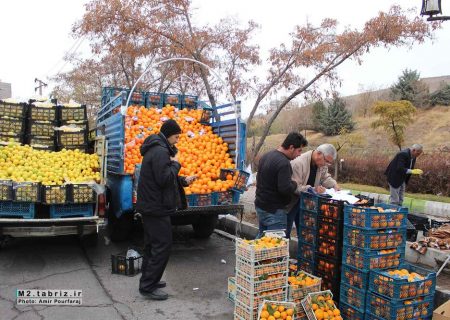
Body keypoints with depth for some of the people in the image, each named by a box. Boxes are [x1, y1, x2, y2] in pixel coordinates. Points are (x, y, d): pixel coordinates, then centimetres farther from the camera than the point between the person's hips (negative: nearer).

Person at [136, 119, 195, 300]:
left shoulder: (156, 149, 16)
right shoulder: (160, 152, -18)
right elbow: (163, 179, -26)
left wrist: (183, 181, 12)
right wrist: (176, 164, -11)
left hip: (150, 206, 11)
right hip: (157, 207, -11)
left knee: (152, 245, 18)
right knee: (162, 245, -5)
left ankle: (148, 281, 29)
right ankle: (148, 287, 2)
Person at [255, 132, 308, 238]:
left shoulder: (266, 156, 8)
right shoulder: (283, 163, -22)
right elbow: (286, 189, -28)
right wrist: (294, 184, -7)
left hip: (260, 206, 9)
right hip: (274, 211, -9)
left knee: (261, 237, 21)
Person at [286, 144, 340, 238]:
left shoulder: (322, 164, -3)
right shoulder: (298, 163, -28)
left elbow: (325, 177, 10)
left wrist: (334, 184, -10)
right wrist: (313, 189, -37)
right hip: (292, 202, -7)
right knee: (285, 233, 4)